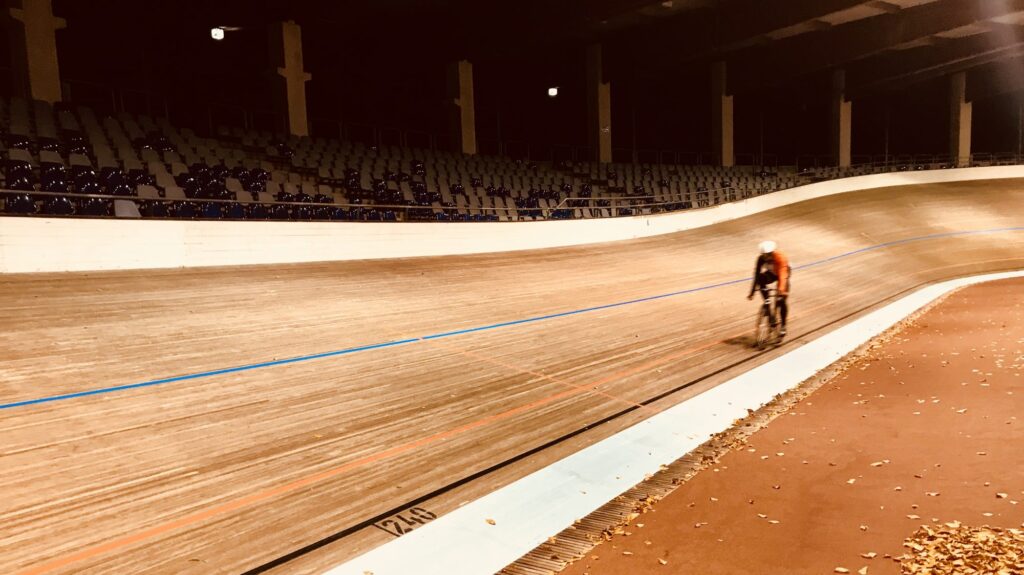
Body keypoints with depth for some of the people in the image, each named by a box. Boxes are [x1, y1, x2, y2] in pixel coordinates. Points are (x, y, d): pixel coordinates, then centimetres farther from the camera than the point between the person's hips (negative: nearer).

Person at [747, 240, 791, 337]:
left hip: (784, 273, -3)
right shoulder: (761, 258, -28)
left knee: (782, 301, -11)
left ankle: (783, 325, 6)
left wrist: (781, 289, -63)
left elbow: (782, 275, -49)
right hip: (772, 273, 3)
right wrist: (752, 292, -34)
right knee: (760, 280, -31)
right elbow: (757, 275, -30)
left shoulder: (781, 258, -38)